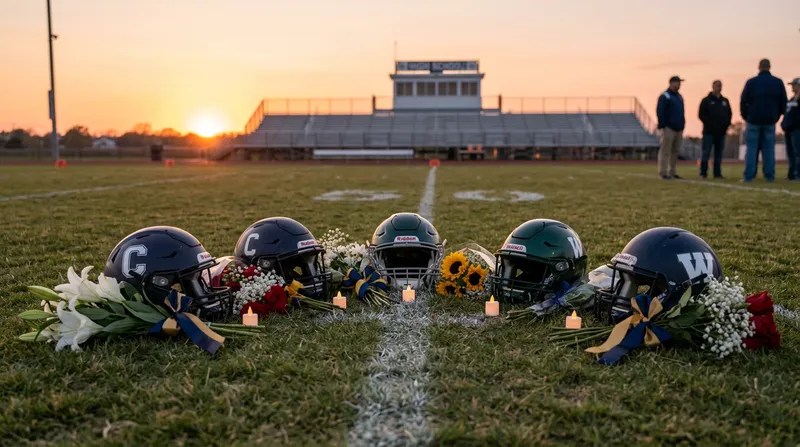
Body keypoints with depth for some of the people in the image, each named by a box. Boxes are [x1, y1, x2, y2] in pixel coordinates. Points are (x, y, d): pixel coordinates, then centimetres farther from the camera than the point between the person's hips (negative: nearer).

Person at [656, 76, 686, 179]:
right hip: (669, 128, -8)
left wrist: (682, 125, 16)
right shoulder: (664, 96, -6)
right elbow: (660, 112, -12)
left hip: (679, 129, 8)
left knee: (675, 151, 8)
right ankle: (663, 173, -6)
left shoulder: (679, 97, 20)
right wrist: (662, 127, -17)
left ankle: (672, 172, 14)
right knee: (665, 151, -7)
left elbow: (681, 113, 23)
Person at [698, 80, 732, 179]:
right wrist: (709, 124, -13)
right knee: (706, 153, -5)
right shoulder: (706, 100, 1)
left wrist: (726, 124, 1)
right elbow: (702, 115, -5)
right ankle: (703, 173, -1)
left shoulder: (725, 101, 16)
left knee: (719, 154, 5)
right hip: (709, 132, -5)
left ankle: (717, 173, 8)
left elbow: (729, 114, 16)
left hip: (721, 132, 5)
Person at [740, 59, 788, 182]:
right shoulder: (778, 82, 3)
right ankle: (769, 176, 3)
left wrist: (746, 116, 10)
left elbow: (744, 101, -2)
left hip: (753, 120, -2)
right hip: (770, 121, 2)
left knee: (752, 148, 0)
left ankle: (749, 176, -6)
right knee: (769, 149, 5)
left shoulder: (751, 82, -3)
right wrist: (777, 116, 15)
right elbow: (784, 102, 4)